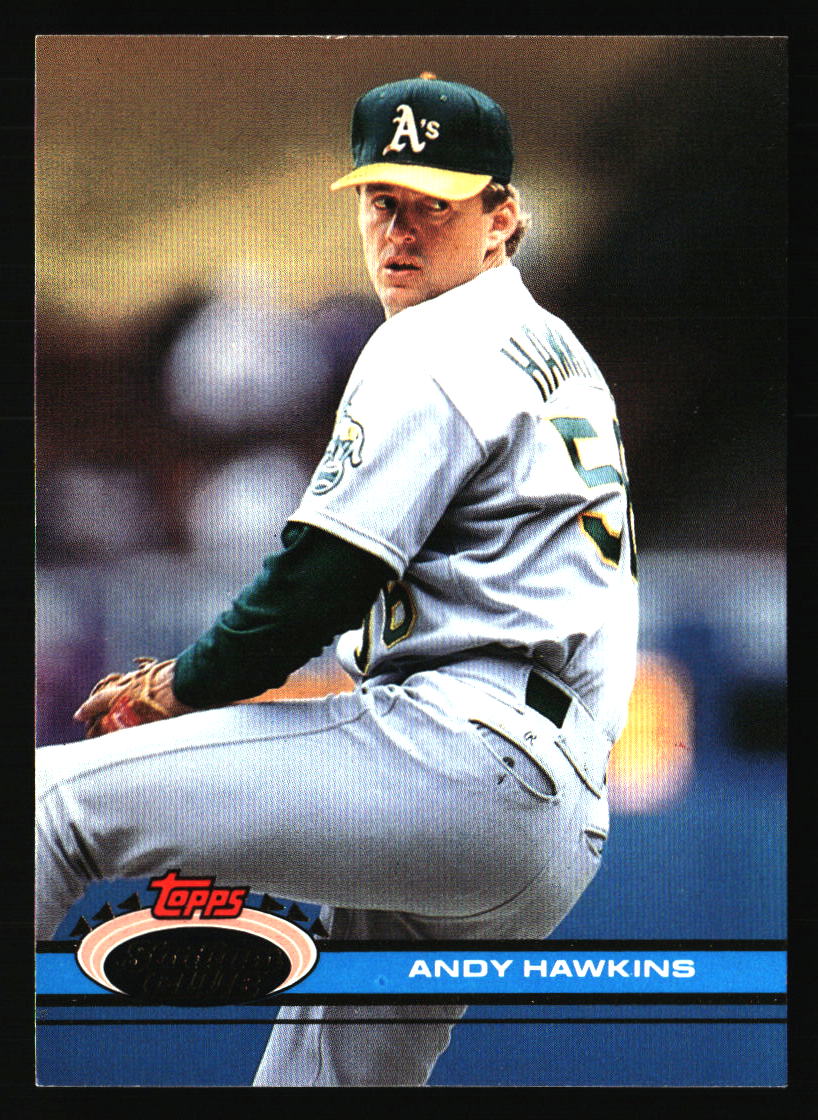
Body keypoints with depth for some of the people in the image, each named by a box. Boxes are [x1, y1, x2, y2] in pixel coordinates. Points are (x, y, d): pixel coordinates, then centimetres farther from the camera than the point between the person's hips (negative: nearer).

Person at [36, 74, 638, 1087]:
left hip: (461, 757, -10)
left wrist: (180, 686, 3)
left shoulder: (434, 346, -4)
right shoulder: (557, 353, 26)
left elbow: (324, 578, -11)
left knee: (57, 794, -13)